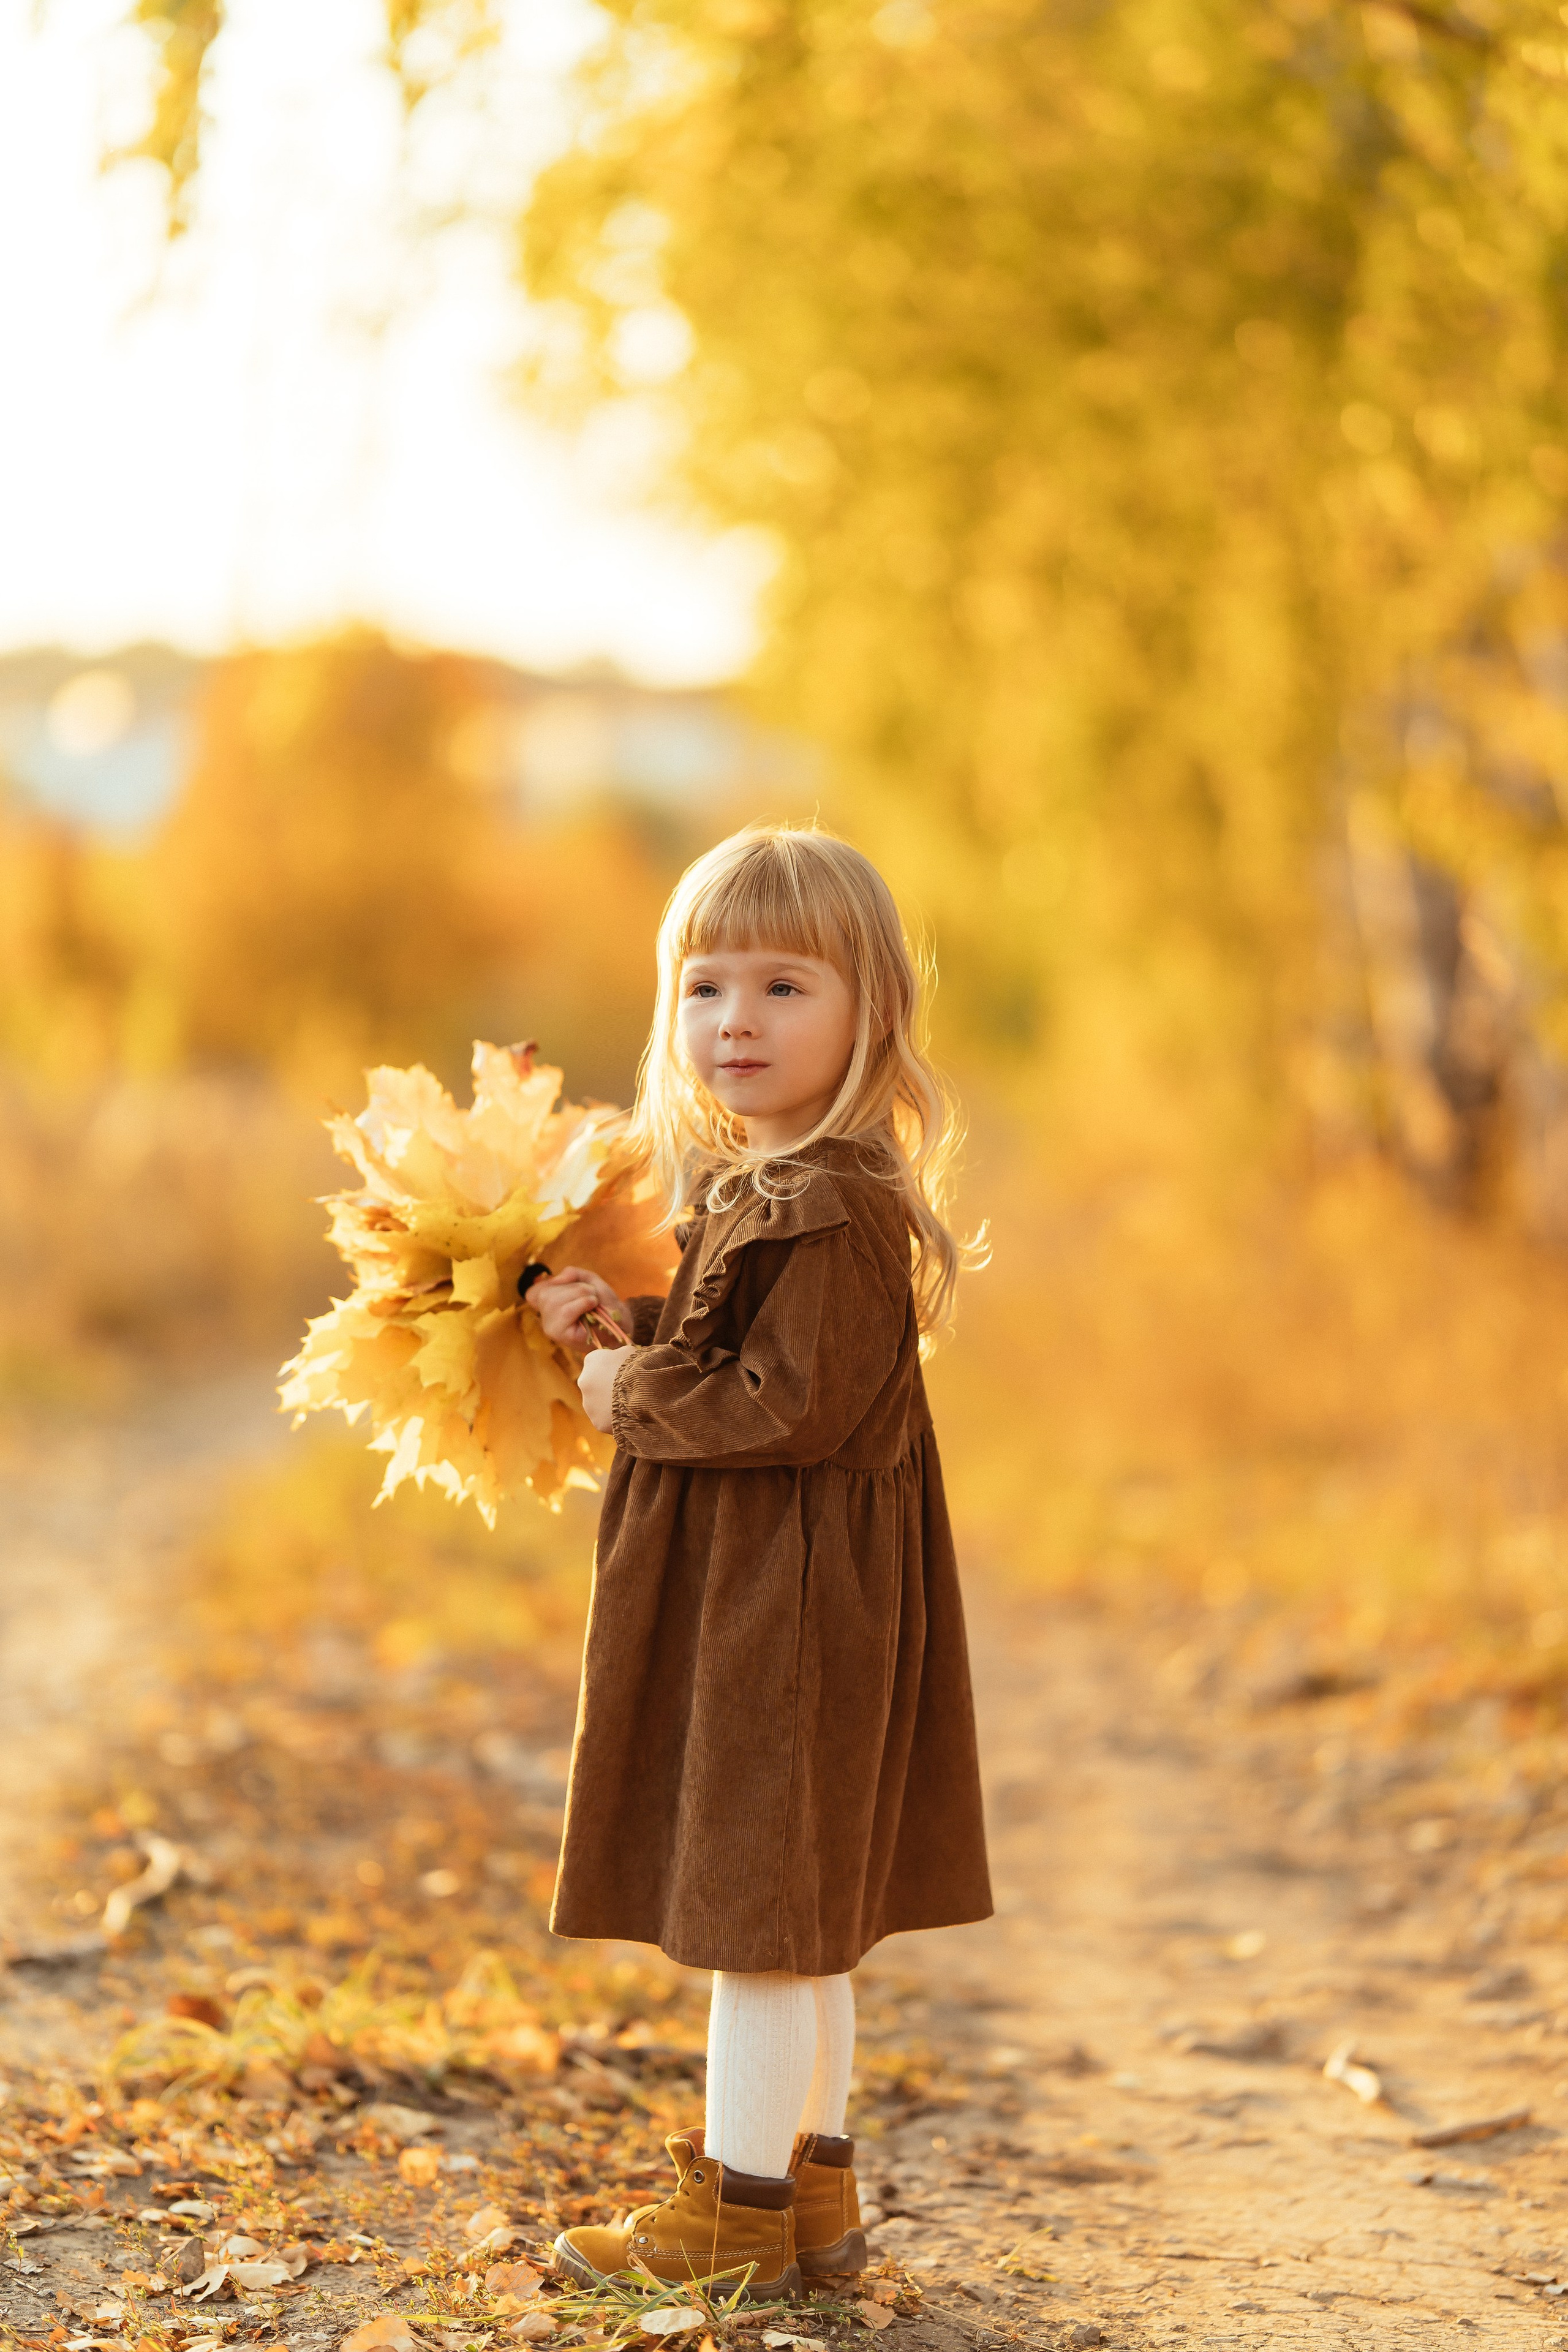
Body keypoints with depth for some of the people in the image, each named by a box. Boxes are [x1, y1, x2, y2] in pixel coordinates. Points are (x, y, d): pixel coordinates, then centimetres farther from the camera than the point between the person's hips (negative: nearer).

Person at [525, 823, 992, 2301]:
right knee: (795, 1904, 17)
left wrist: (630, 1392, -13)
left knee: (759, 1898, -1)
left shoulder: (842, 1213, -20)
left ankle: (737, 2210, 9)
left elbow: (787, 1407, -25)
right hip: (739, 1605, 10)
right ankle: (812, 2184, 28)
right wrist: (617, 1327, 1)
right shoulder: (744, 1189, 12)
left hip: (789, 1613, -10)